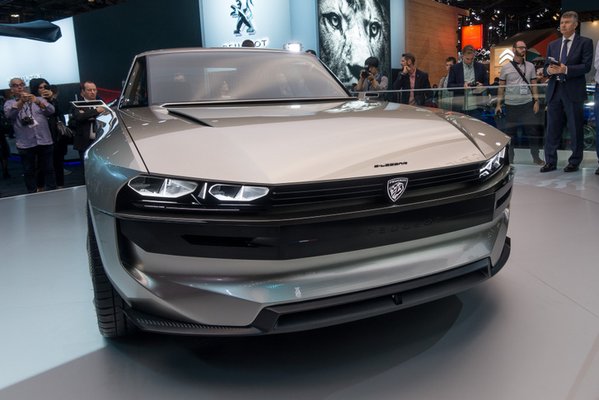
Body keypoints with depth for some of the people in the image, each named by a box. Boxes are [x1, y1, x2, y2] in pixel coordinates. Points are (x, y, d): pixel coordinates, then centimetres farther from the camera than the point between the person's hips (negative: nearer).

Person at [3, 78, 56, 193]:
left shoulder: (38, 99, 13)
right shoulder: (9, 103, 10)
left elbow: (51, 110, -4)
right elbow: (9, 115, -12)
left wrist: (37, 102, -23)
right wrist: (21, 102, -28)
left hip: (45, 141, 1)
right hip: (25, 144, 0)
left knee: (48, 169, 6)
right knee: (29, 171, 7)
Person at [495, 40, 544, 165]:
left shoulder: (530, 66, 7)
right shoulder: (506, 67, 1)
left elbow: (534, 85, 9)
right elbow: (501, 87, 3)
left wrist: (536, 101, 2)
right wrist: (498, 104, -1)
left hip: (527, 104, 2)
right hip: (511, 105, -1)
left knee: (533, 131, 1)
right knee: (510, 133, 6)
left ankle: (536, 157, 13)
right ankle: (509, 159, 16)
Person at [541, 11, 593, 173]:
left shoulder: (585, 42, 2)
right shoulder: (552, 45, 15)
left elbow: (586, 66, -8)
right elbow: (545, 67, 12)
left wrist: (566, 69, -21)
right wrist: (549, 70, -11)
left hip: (573, 92, -4)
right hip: (554, 91, 4)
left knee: (575, 129, 2)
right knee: (552, 129, 5)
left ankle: (574, 162, 11)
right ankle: (550, 161, 11)